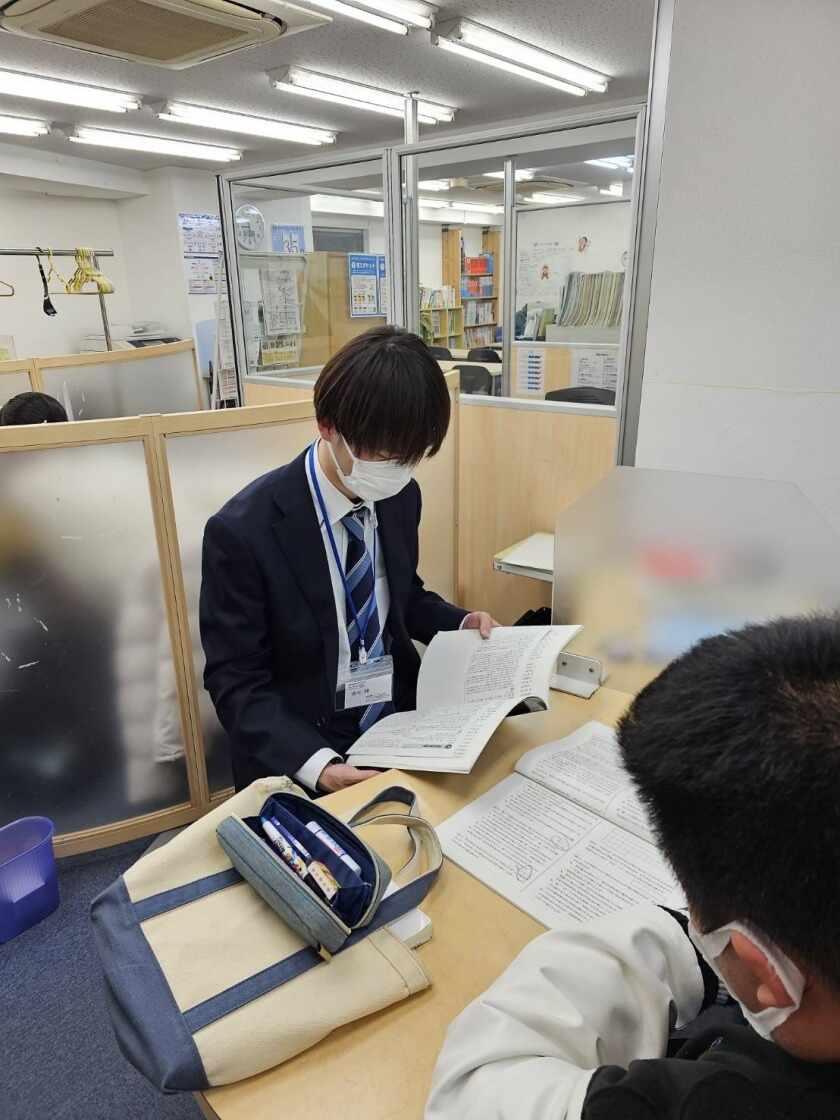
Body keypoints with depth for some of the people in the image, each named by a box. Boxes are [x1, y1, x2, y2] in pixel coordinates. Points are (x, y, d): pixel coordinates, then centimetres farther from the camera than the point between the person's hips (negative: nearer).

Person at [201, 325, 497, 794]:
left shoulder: (400, 497, -2)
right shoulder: (244, 530, -19)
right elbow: (236, 681, -14)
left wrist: (461, 623, -3)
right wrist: (316, 764, -26)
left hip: (401, 728, 4)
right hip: (299, 756, -4)